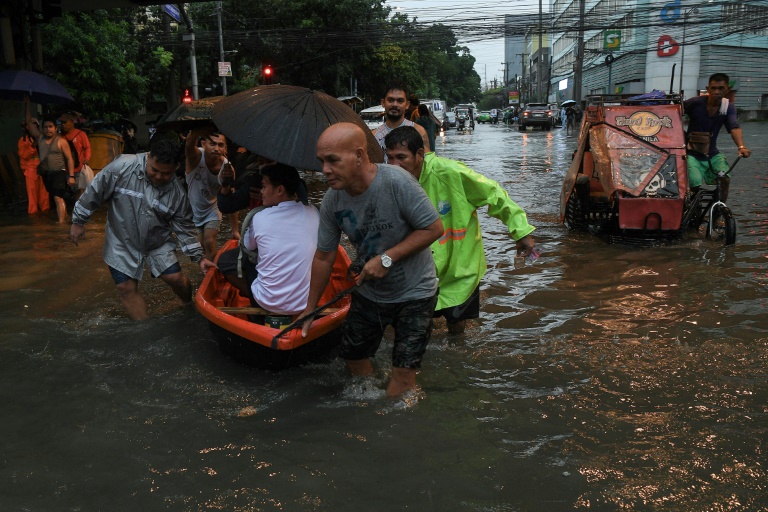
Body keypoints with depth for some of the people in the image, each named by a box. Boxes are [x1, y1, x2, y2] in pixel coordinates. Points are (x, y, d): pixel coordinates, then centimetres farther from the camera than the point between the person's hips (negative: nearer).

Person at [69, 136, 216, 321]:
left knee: (176, 278, -3)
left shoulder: (177, 191, -14)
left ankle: (191, 306, 28)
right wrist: (78, 222, -7)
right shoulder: (122, 167, -23)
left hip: (158, 241, 1)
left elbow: (184, 228, -5)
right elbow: (95, 192, -12)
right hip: (123, 243, -1)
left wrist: (199, 258, -9)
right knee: (127, 289, 0)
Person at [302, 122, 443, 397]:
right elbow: (323, 257, -1)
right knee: (354, 358, 16)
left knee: (403, 374, -4)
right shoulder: (332, 201, -11)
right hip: (368, 291, 5)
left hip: (413, 293, -5)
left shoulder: (397, 182, -28)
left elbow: (434, 228, -21)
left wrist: (387, 258, -26)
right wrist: (310, 309, 5)